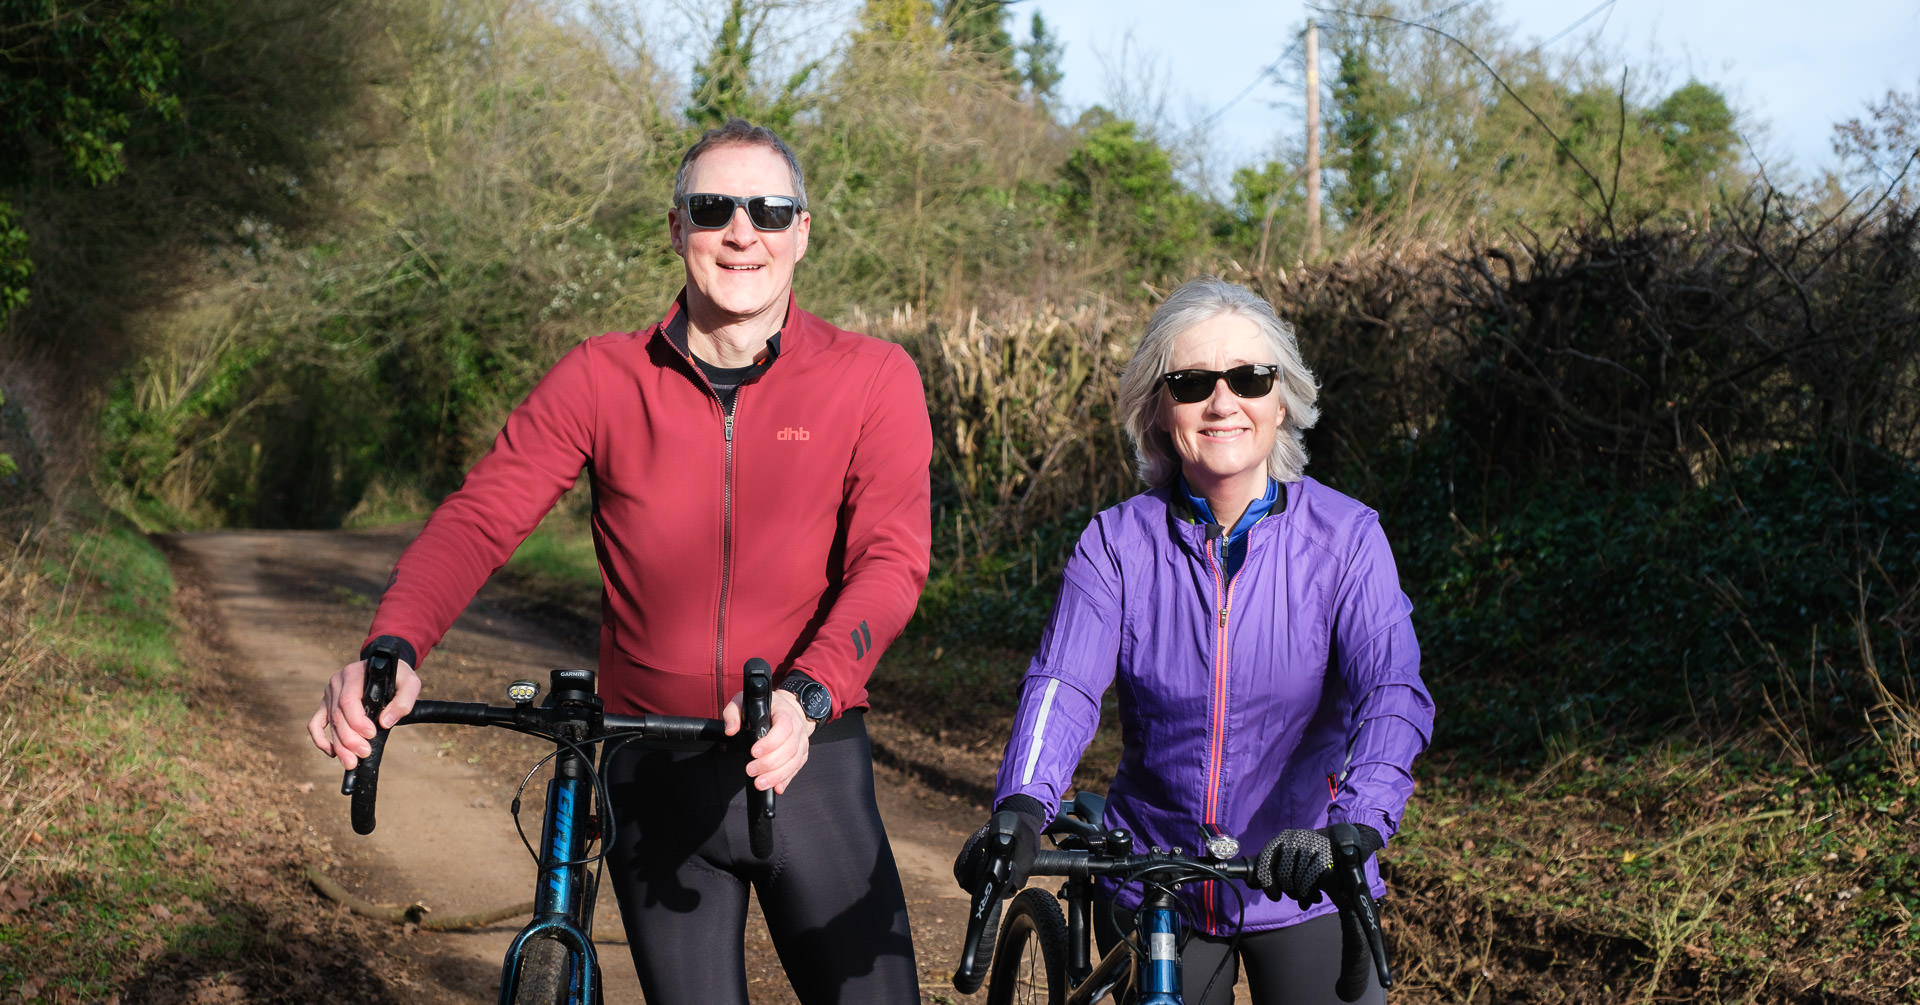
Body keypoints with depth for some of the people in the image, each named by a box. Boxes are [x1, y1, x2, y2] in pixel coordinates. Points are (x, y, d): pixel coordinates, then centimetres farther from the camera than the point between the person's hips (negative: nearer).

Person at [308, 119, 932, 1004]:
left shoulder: (872, 379, -3)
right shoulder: (602, 380, 0)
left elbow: (893, 557, -14)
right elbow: (480, 516, -8)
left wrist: (806, 694, -32)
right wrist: (392, 649, -27)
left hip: (807, 765, -1)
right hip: (655, 777, 1)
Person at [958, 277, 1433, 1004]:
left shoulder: (1346, 536, -8)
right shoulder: (1117, 543, -5)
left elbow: (1392, 691, -20)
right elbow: (1062, 685, -18)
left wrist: (1357, 828, -38)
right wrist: (1020, 810, -37)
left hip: (1303, 890, -1)